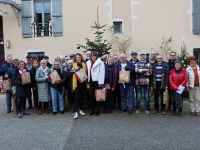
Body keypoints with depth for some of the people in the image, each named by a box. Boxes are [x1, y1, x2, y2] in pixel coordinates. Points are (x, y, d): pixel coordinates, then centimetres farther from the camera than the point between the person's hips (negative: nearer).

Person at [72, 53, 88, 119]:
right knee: (77, 97, -7)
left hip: (83, 82, 3)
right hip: (76, 82, -3)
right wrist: (75, 69, -20)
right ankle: (75, 111, -6)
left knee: (82, 96, 11)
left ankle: (81, 109, 26)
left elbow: (86, 73, 14)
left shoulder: (84, 64, 8)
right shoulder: (74, 64, 3)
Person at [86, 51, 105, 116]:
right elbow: (88, 72, 15)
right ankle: (92, 109, 15)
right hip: (91, 81, 5)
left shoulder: (100, 63, -4)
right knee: (91, 95, 3)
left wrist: (101, 82, -15)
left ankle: (97, 110, 12)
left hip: (97, 81, -5)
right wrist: (88, 80, 5)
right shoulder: (88, 63, 15)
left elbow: (102, 73, -10)